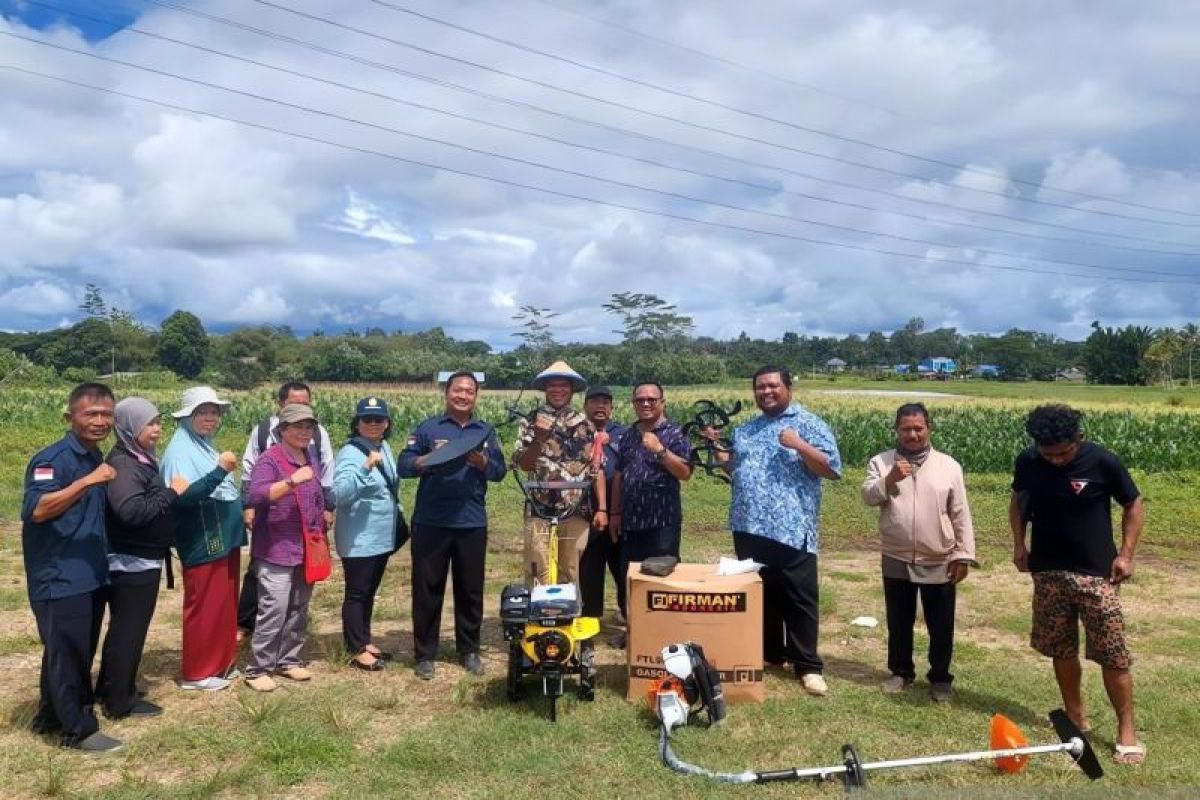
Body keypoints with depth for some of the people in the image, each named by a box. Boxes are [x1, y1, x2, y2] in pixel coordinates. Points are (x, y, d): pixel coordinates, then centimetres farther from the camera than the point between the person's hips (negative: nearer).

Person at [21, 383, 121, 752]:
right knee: (66, 654, 2)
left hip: (90, 576, 9)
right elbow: (36, 510, -30)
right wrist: (87, 481, -34)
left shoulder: (96, 458, 11)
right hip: (59, 579, -9)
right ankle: (77, 729, 14)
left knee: (78, 652, 18)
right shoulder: (52, 459, -15)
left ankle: (52, 716, 34)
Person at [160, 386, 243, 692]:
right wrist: (219, 471, -33)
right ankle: (196, 673, 14)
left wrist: (242, 511, 13)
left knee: (225, 606, 16)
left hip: (224, 539, 9)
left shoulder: (205, 445, 12)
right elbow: (182, 497, -27)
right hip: (202, 544, -9)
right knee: (204, 609, 2)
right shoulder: (180, 449, -14)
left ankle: (221, 663, 28)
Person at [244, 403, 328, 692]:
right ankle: (258, 669, 5)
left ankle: (289, 660, 27)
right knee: (274, 610, -8)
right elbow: (255, 496, -27)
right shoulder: (269, 460, -12)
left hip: (306, 550, 7)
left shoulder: (310, 457, 11)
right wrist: (293, 480, -35)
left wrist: (320, 538, 22)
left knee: (298, 609, 14)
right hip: (276, 550, -7)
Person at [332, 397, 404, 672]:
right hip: (358, 540, -8)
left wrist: (398, 515, 21)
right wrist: (366, 466, -38)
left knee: (369, 592, 18)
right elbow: (340, 494, -31)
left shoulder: (384, 448, 8)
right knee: (356, 594, 2)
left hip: (382, 536, 8)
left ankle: (365, 641, 30)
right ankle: (357, 651, 12)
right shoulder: (350, 453, -18)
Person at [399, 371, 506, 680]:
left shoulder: (486, 431, 10)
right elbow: (404, 466, -3)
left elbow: (500, 471, 6)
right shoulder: (428, 428, 2)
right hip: (430, 523, -2)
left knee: (471, 589, 11)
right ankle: (424, 654, 17)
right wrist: (428, 460, -21)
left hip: (472, 523, 2)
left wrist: (482, 463, -14)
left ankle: (469, 650, 25)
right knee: (427, 589, 5)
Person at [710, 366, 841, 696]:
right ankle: (767, 653, 28)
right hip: (749, 528, 6)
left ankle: (808, 665, 9)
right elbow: (736, 470, 24)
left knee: (799, 598, 0)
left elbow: (833, 470, -8)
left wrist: (800, 445, -19)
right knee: (759, 594, 14)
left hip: (791, 529, -6)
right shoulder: (746, 429, 17)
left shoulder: (809, 424, -2)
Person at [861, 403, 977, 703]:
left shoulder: (949, 466, -2)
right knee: (898, 622, 14)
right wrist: (889, 479, -24)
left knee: (941, 625, 9)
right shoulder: (881, 462, 0)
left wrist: (964, 554, -4)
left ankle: (940, 677, 27)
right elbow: (867, 497, -9)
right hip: (896, 561, 1)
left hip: (939, 563, -1)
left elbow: (961, 515, 0)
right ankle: (901, 672, 31)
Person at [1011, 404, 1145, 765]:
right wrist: (1019, 544, 4)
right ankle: (1075, 717, 27)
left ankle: (1127, 730, 10)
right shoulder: (1027, 462, -4)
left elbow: (1133, 505, -1)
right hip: (1048, 572, 3)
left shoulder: (1103, 462, -13)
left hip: (1096, 572, -3)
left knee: (1113, 654, -3)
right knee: (1062, 649, 11)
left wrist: (1126, 554, -7)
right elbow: (1019, 501, 14)